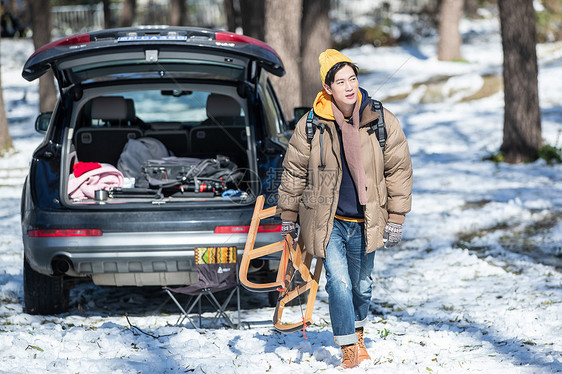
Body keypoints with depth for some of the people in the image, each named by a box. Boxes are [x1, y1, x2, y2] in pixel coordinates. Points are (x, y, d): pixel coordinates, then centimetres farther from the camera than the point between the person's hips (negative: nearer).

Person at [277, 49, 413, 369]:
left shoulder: (383, 122, -6)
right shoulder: (311, 125, -8)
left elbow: (399, 170, 1)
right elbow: (294, 171, 4)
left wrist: (396, 219, -1)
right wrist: (289, 216, 8)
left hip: (366, 222, 2)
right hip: (328, 221, -2)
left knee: (362, 285, 14)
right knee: (339, 282, -12)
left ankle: (358, 333, 40)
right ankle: (349, 350, -3)